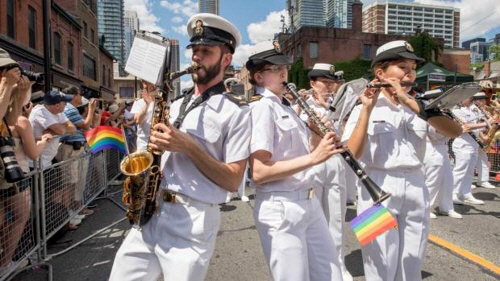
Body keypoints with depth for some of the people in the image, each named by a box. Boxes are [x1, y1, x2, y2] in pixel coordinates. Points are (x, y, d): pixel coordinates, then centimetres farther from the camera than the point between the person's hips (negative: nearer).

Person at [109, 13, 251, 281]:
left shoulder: (236, 111, -6)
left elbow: (233, 181, -11)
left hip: (194, 220, -6)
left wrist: (188, 145, -18)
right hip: (151, 212, 6)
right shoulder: (176, 105, 14)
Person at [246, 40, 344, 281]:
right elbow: (259, 172, -22)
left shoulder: (286, 107, 13)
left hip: (309, 202, 9)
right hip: (279, 208, -8)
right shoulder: (261, 108, -13)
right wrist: (313, 157, -25)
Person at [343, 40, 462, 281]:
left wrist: (411, 102, -17)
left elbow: (455, 131, -10)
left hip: (416, 189, 4)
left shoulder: (419, 105, 7)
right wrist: (367, 110, -21)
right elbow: (352, 154, -16)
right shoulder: (363, 108, -4)